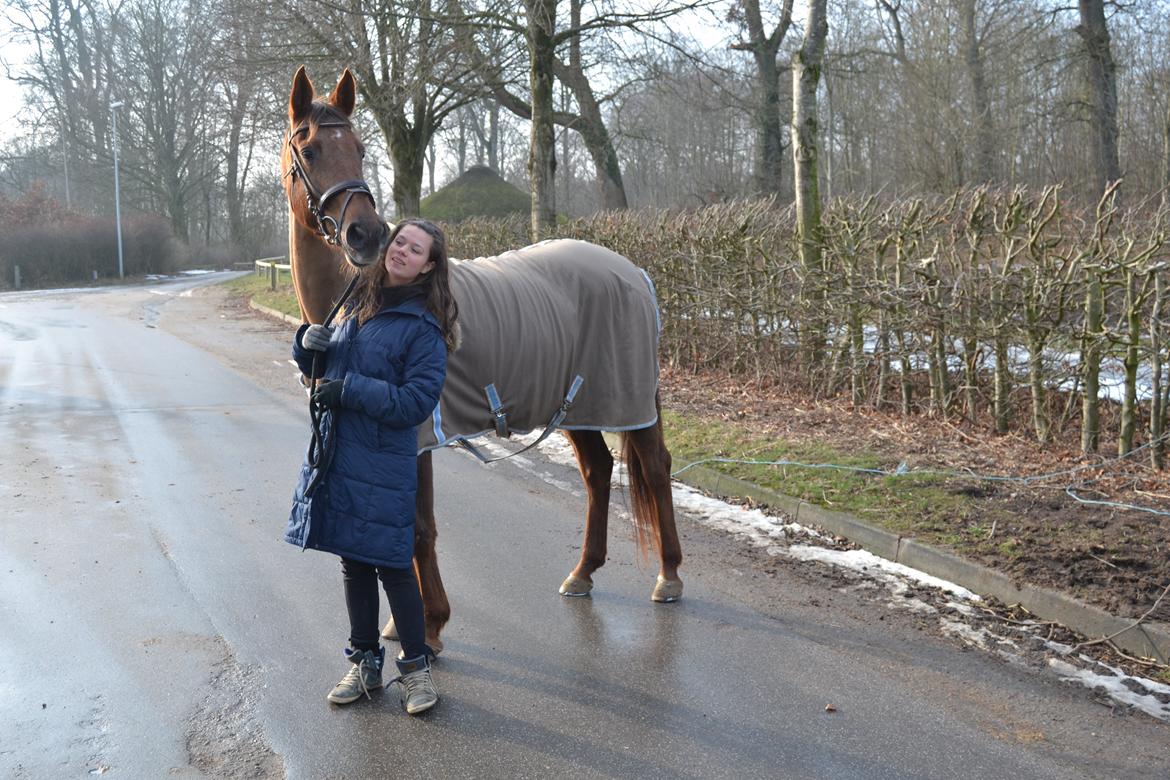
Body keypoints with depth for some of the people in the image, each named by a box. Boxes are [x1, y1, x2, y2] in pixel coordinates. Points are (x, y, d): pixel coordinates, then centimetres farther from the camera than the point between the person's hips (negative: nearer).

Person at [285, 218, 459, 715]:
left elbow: (416, 401, -18)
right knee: (353, 562, 15)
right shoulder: (358, 303, 9)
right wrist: (309, 343, -3)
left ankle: (416, 666, 19)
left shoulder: (424, 328, -11)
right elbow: (325, 368, 19)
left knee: (393, 565, 1)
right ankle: (365, 663, 30)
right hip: (336, 456, 7)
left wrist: (349, 389, -21)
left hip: (385, 465, -7)